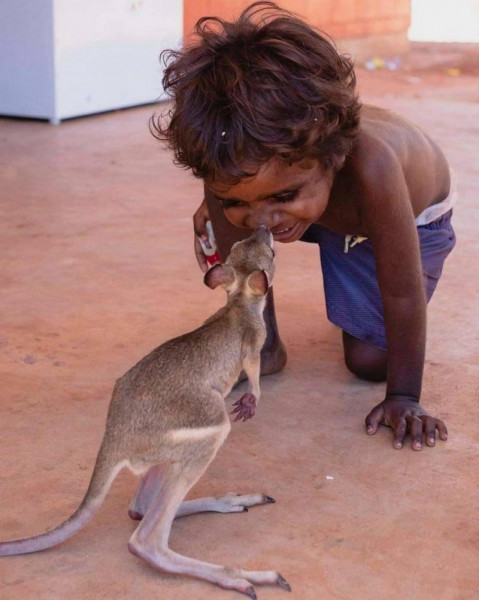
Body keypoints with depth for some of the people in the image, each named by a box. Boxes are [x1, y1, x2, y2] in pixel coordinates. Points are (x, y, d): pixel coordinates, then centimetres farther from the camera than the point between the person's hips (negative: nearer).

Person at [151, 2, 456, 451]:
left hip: (416, 212, -3)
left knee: (369, 361, -11)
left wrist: (403, 397, -31)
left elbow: (404, 294, -39)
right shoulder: (229, 168, -38)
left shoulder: (369, 167, -50)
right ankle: (267, 346, 3)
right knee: (222, 228, -20)